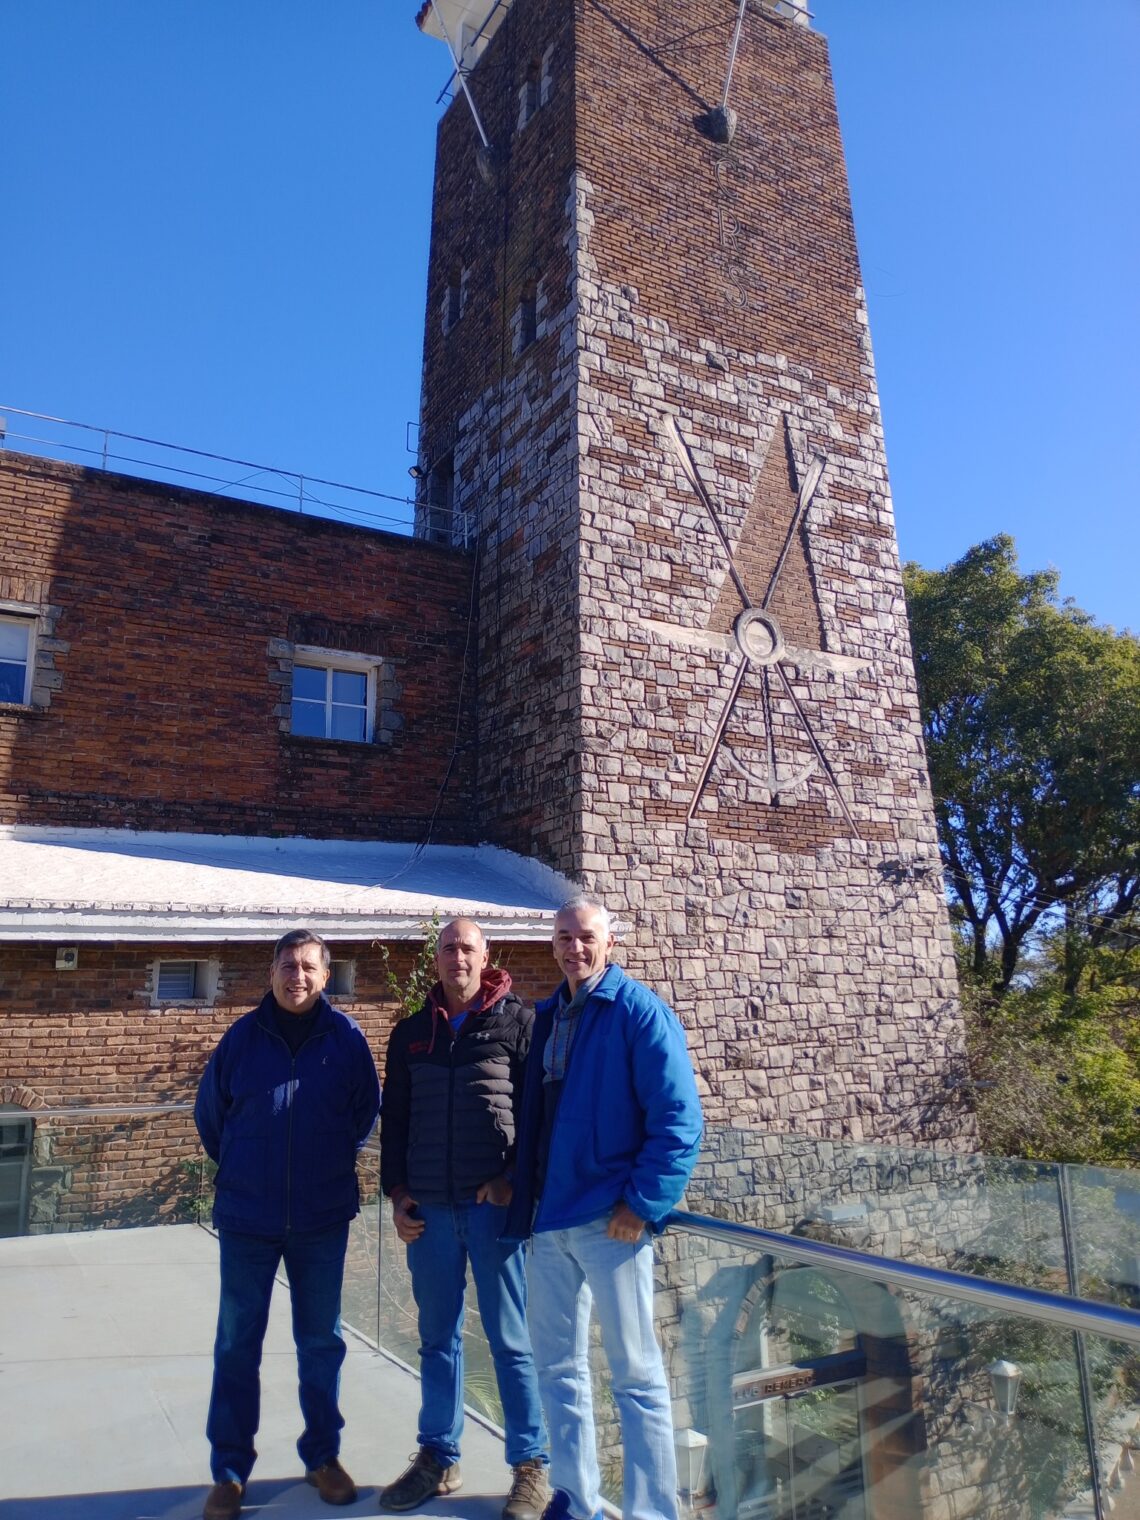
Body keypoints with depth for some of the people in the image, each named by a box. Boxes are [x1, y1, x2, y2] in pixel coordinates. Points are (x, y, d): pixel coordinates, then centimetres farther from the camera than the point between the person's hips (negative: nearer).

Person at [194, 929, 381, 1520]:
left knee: (321, 1342, 14)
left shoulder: (346, 1036, -8)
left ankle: (322, 1455, 31)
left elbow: (366, 1110, 7)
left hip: (323, 1219, 0)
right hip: (247, 1217, 0)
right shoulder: (243, 1035, -6)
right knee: (237, 1344, 10)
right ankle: (230, 1470, 27)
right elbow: (209, 1111, 9)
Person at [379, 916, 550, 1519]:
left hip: (496, 1205, -4)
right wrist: (398, 1192, 6)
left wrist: (514, 1180, -12)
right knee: (437, 1338, 15)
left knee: (512, 1340, 6)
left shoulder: (518, 1022, -3)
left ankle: (531, 1466, 19)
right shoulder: (411, 1033, 9)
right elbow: (394, 1119, 13)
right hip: (429, 1208, 4)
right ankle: (437, 1458, 30)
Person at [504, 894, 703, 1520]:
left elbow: (678, 1118, -15)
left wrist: (642, 1205, -19)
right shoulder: (544, 1018, 10)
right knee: (557, 1366, 17)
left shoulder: (640, 1012, -10)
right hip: (547, 1218, 7)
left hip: (610, 1220, -6)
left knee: (636, 1374, 5)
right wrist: (518, 1188, 9)